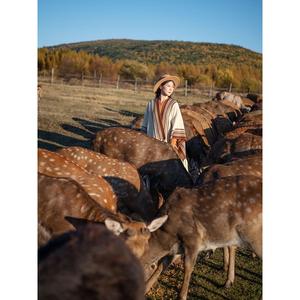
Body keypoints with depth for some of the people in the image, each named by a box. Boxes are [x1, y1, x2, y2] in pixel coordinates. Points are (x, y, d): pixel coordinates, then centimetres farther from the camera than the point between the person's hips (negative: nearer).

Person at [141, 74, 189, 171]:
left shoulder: (173, 105, -3)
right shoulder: (151, 104, 4)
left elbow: (177, 127, -7)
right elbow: (146, 124, 10)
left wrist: (173, 143, -12)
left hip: (169, 143, -2)